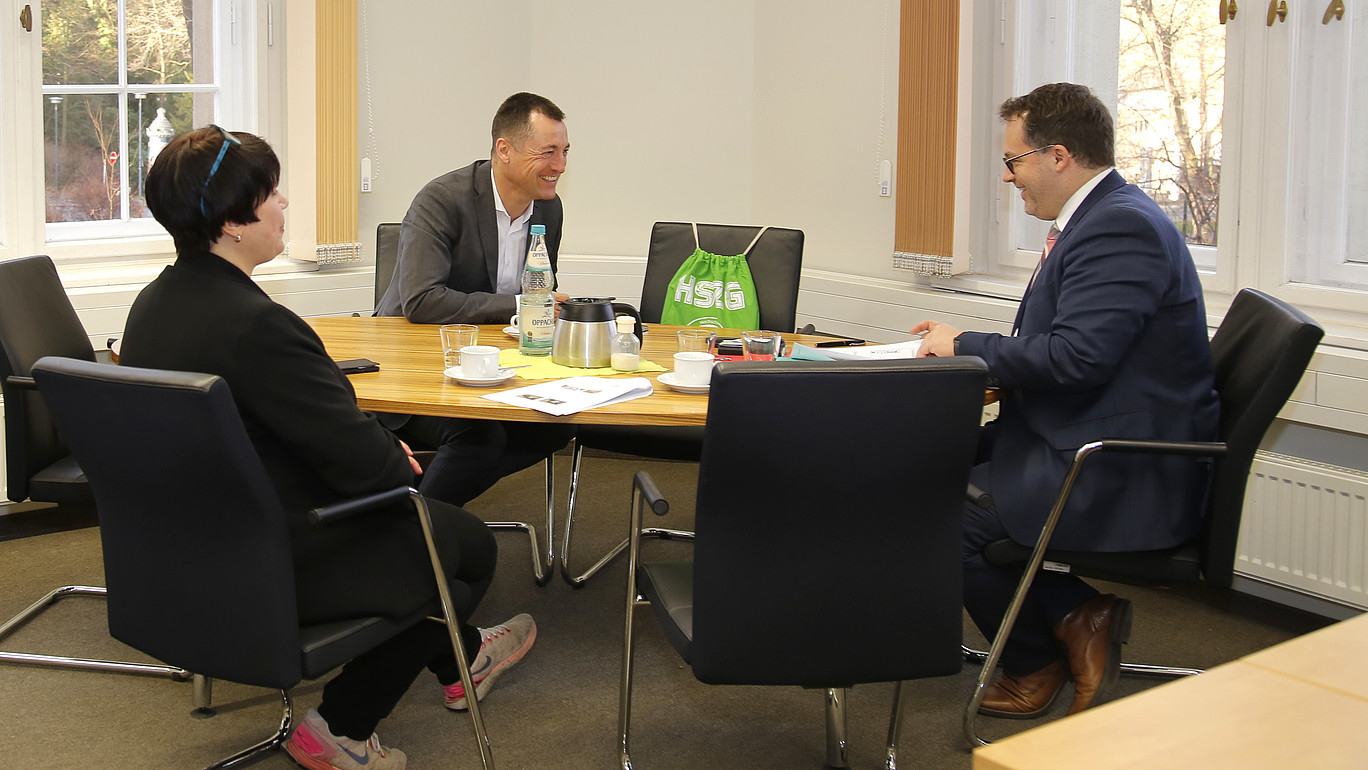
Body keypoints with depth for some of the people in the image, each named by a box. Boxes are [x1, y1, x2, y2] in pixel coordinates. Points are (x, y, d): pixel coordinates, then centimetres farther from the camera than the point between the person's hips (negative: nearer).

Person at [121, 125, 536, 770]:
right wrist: (401, 464, -2)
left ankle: (463, 655, 47)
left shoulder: (152, 304, -1)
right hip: (276, 570, -9)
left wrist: (382, 452, 6)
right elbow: (362, 462, -24)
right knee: (469, 542, 13)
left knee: (415, 518, 29)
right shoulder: (256, 324, -30)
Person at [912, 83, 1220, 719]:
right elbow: (1063, 343, 18)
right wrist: (958, 343, 6)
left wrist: (965, 346, -14)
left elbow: (1074, 357, -28)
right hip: (1086, 449, 11)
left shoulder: (1120, 226, -20)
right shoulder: (1105, 217, 14)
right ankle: (1074, 616, 11)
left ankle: (1038, 662, 10)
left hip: (1124, 483, -11)